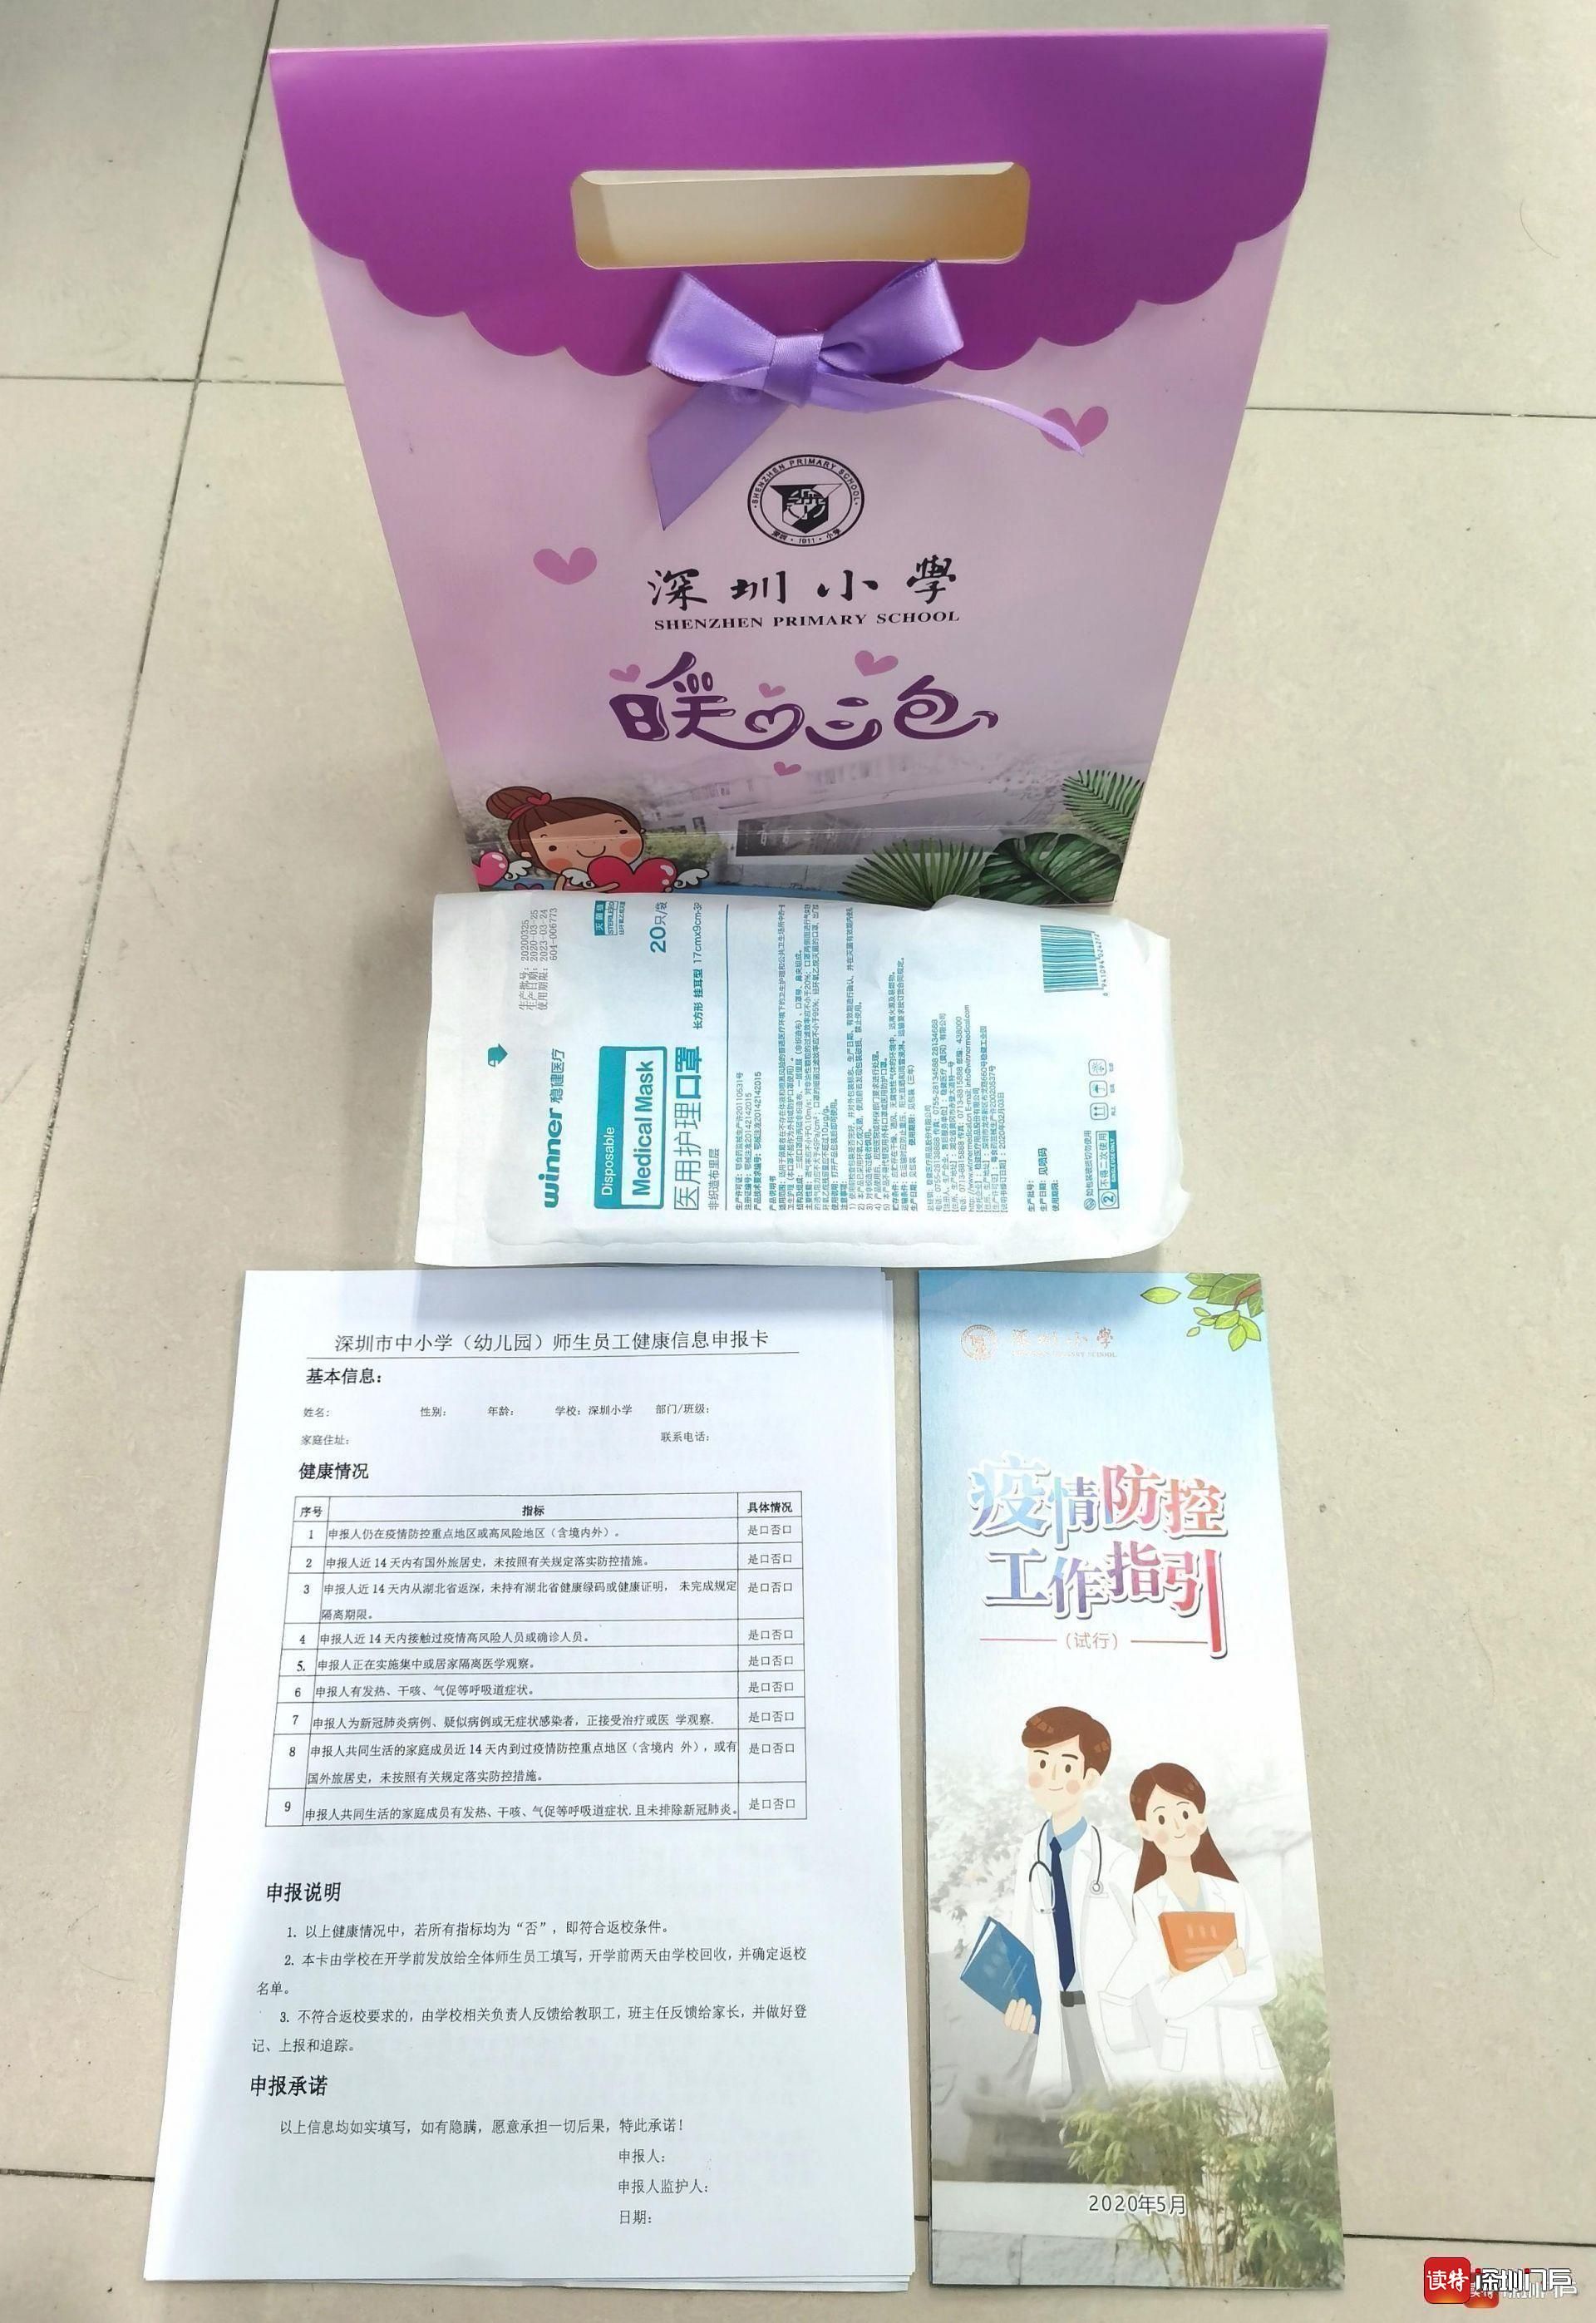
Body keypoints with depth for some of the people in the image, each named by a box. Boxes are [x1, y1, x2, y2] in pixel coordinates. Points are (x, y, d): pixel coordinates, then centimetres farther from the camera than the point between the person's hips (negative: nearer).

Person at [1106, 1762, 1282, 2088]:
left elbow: (1265, 1984, -4)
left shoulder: (1234, 1895, 4)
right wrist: (1226, 1966, -10)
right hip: (1187, 2060, -2)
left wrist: (1192, 1983, -12)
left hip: (1250, 2054, 3)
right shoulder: (1146, 1903, -5)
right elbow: (1168, 2002, -12)